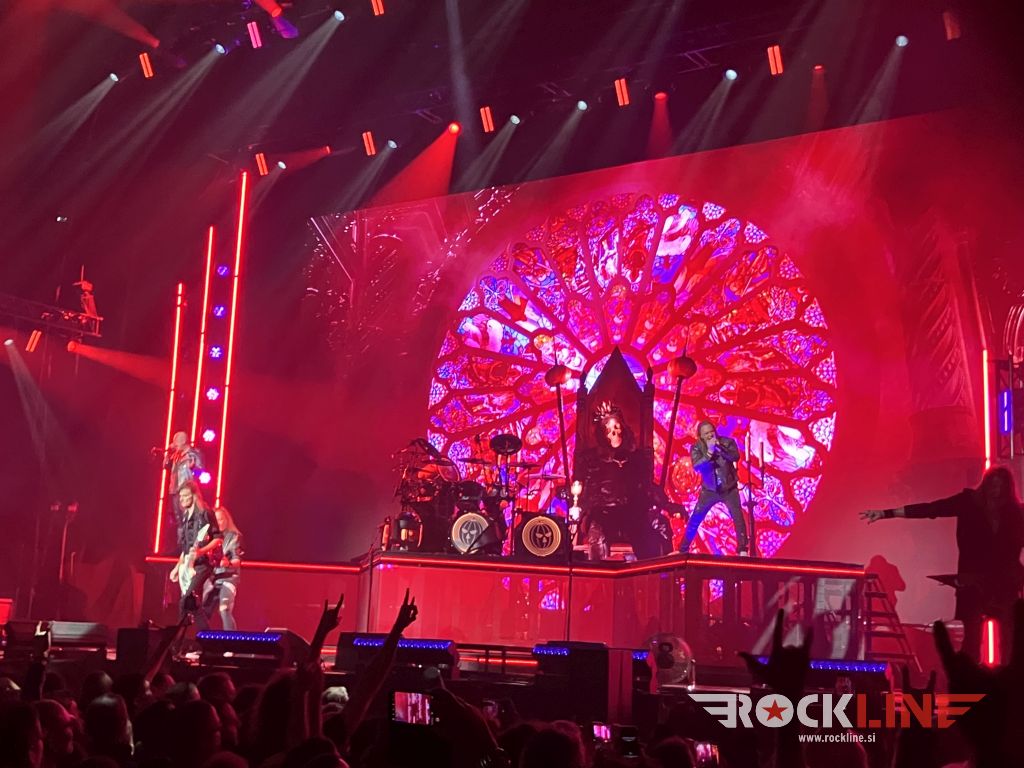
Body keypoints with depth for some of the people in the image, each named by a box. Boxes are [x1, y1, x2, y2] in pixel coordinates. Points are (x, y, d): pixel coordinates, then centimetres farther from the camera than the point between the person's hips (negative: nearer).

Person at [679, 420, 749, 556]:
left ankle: (742, 549, -2)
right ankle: (683, 549, 16)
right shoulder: (696, 448, -8)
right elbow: (697, 467, -23)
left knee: (738, 517, -12)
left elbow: (735, 457, -25)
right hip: (709, 490, 1)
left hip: (729, 488, -1)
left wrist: (719, 447, -34)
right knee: (695, 519, 3)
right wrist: (709, 452, -33)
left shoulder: (727, 442, -8)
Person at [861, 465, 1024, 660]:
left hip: (1006, 582, 1)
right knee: (972, 636, -3)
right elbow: (928, 509, -8)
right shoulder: (969, 502, -2)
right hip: (973, 581, -1)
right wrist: (886, 513, -15)